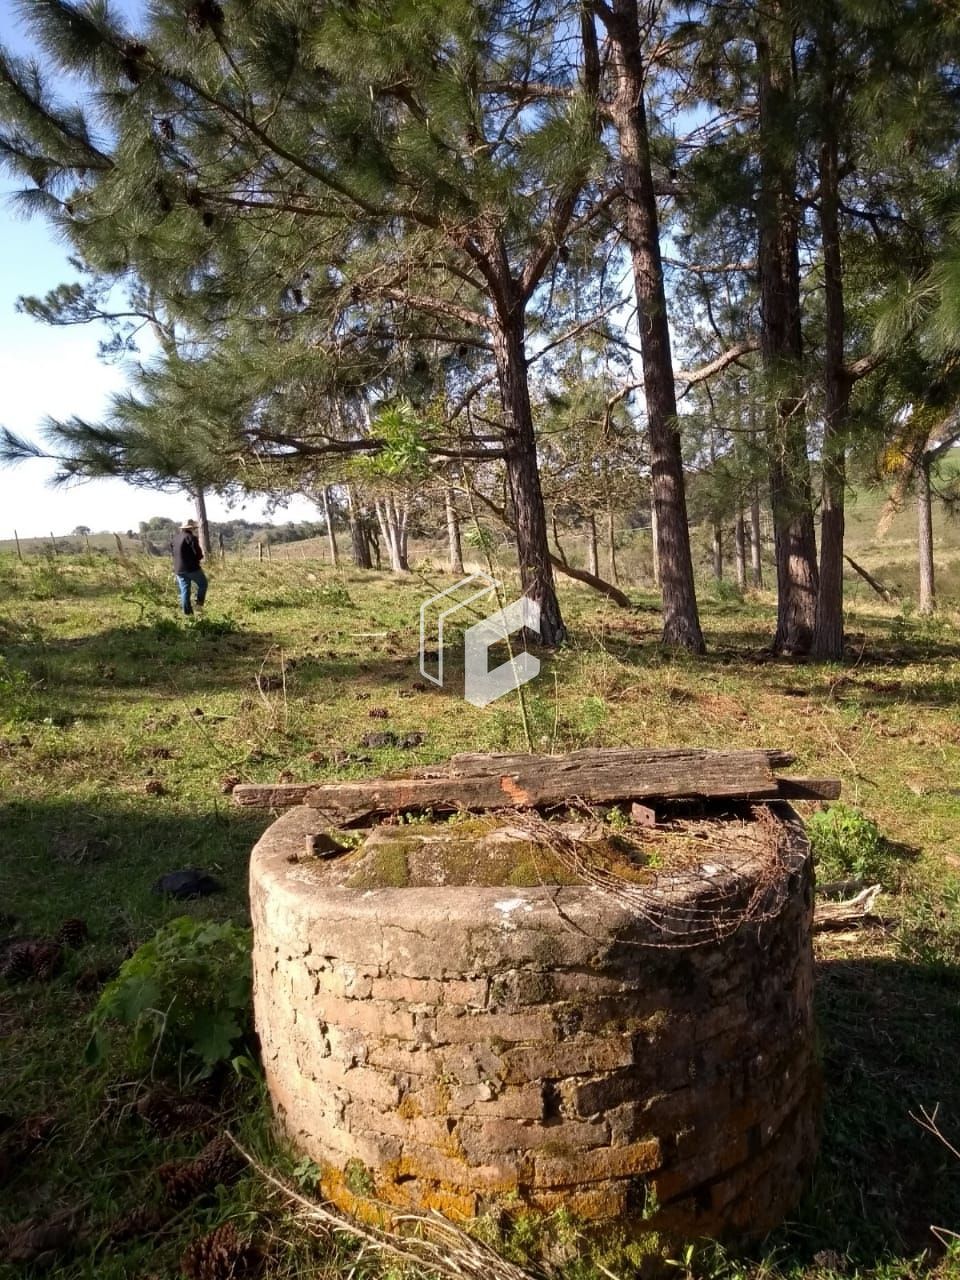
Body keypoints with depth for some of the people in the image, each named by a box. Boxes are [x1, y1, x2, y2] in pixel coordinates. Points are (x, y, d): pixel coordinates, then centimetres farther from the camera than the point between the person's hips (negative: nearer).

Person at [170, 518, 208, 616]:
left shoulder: (175, 538, 11)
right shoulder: (191, 538, -12)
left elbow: (172, 552, 16)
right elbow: (198, 554, -16)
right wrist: (199, 557, 6)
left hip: (178, 569, 6)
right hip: (192, 568, -6)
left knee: (184, 590, 9)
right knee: (203, 584, 14)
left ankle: (187, 611, 10)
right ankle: (199, 603, 5)